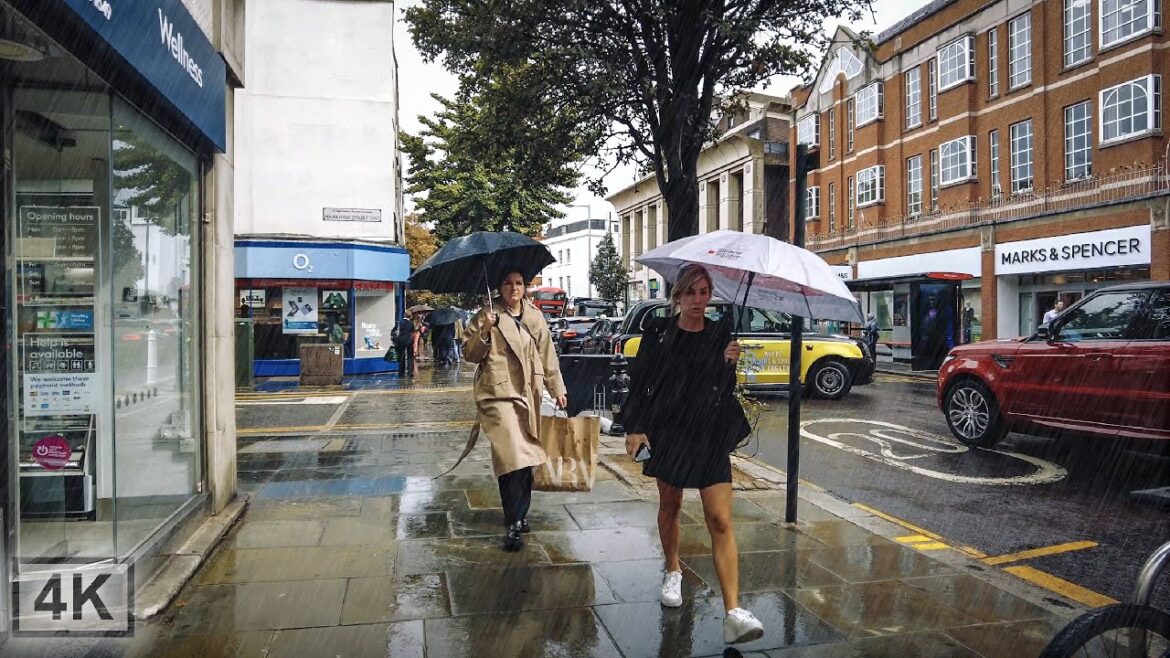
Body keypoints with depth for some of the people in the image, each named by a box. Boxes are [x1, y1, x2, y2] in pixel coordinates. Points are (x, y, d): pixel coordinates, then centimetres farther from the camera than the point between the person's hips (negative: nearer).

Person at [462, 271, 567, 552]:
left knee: (525, 459, 10)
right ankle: (513, 525, -9)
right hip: (498, 393, -5)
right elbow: (469, 354, -1)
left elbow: (547, 355, 17)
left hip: (527, 394, 5)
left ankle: (519, 515, 27)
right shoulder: (487, 315, 0)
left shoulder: (535, 317, 13)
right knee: (513, 457, -16)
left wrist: (557, 389, 16)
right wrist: (484, 331, -17)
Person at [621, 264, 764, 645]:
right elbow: (639, 380, 1)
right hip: (666, 432, 1)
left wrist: (730, 364, -17)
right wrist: (635, 427, -6)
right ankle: (673, 572, 41)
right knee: (669, 505, 16)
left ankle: (733, 613, -11)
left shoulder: (720, 336, 2)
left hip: (709, 437, 0)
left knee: (720, 521, -8)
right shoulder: (658, 333, 0)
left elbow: (728, 390, 2)